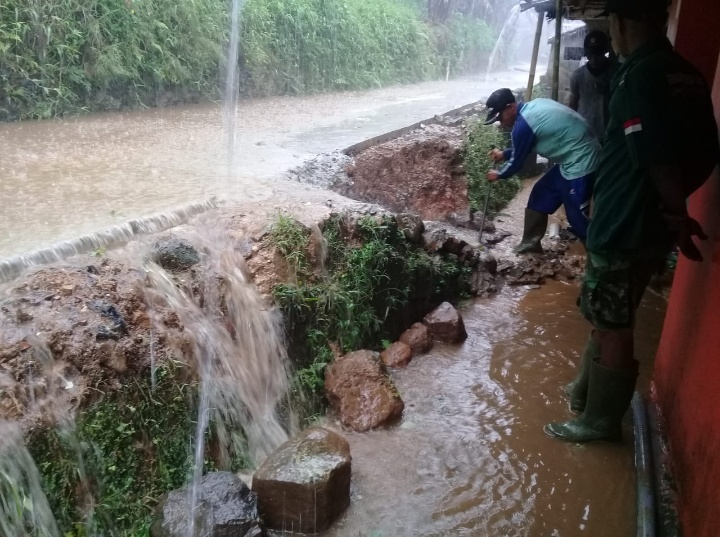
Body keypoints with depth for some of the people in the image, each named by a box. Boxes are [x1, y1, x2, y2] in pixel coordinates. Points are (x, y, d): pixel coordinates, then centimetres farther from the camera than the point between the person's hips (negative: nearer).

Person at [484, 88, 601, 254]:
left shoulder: (523, 125, -20)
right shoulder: (533, 106, 8)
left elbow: (517, 162, -5)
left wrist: (499, 174, 12)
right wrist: (504, 154, 24)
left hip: (580, 164, -10)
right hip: (573, 159, 10)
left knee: (578, 218, -3)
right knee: (540, 196, 17)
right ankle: (530, 244, 27)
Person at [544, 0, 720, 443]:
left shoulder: (639, 76, -19)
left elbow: (660, 160, -24)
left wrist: (679, 215, -10)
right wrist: (673, 207, 12)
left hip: (625, 227, -9)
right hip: (650, 224, 9)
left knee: (613, 327, 5)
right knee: (608, 318, 21)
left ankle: (601, 421, 21)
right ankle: (586, 392, 38)